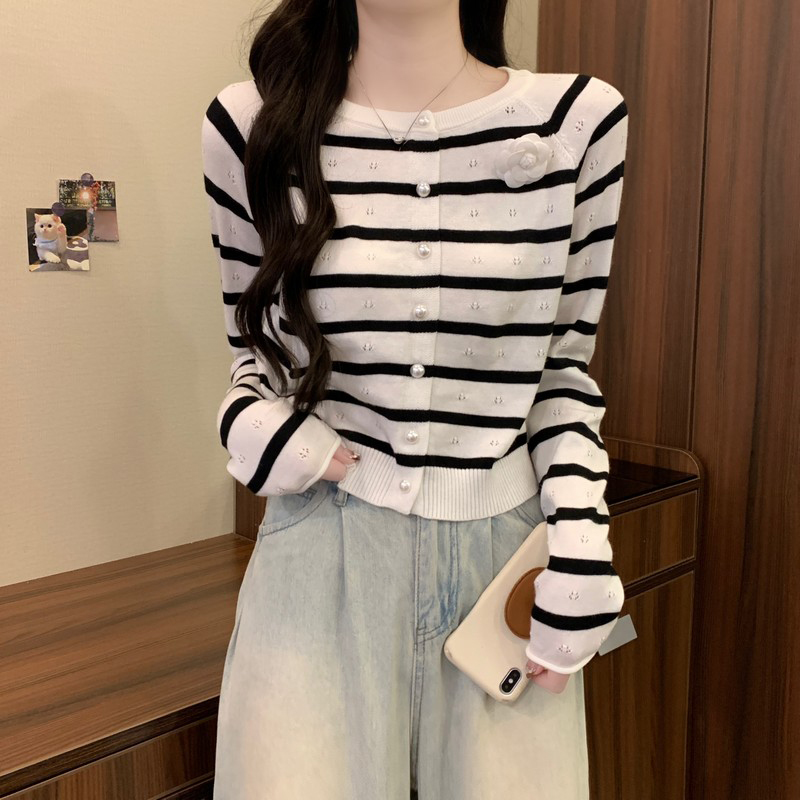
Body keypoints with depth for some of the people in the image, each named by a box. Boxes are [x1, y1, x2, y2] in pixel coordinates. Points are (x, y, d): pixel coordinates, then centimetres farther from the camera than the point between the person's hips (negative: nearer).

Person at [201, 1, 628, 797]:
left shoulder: (581, 119, -3)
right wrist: (249, 421, -10)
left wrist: (581, 544, -5)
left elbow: (565, 363, 5)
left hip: (504, 552, 1)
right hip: (321, 557, 0)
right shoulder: (248, 125, -3)